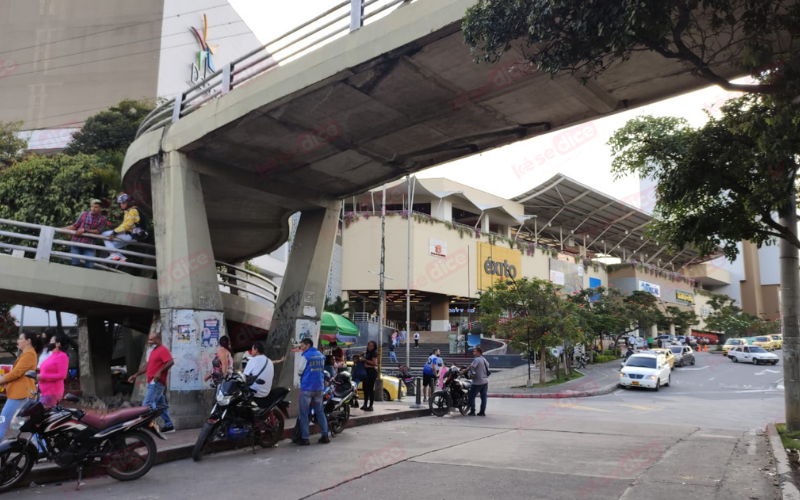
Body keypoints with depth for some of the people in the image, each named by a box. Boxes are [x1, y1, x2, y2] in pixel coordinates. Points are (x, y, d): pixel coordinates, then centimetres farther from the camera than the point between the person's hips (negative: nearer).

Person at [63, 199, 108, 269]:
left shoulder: (103, 219, 2)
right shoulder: (84, 215, 8)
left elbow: (98, 231, -7)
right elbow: (75, 226, 11)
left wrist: (85, 230, -14)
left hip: (90, 245, -2)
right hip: (77, 242, 2)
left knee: (90, 265, -7)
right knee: (75, 264, 5)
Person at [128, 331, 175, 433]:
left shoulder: (163, 350, -10)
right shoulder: (153, 351, 20)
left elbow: (171, 362, -24)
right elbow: (148, 366, 27)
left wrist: (160, 372, -28)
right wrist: (136, 375, 22)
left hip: (157, 383, -10)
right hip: (153, 383, 10)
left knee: (147, 405, -12)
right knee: (161, 405, 11)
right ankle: (169, 426, 16)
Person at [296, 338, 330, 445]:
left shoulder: (305, 356, -8)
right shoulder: (321, 355, 11)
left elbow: (299, 371, -6)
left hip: (307, 387, -6)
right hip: (319, 387, 6)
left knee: (304, 413, 1)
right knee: (320, 411, 13)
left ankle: (304, 438, 0)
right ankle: (325, 436, 10)